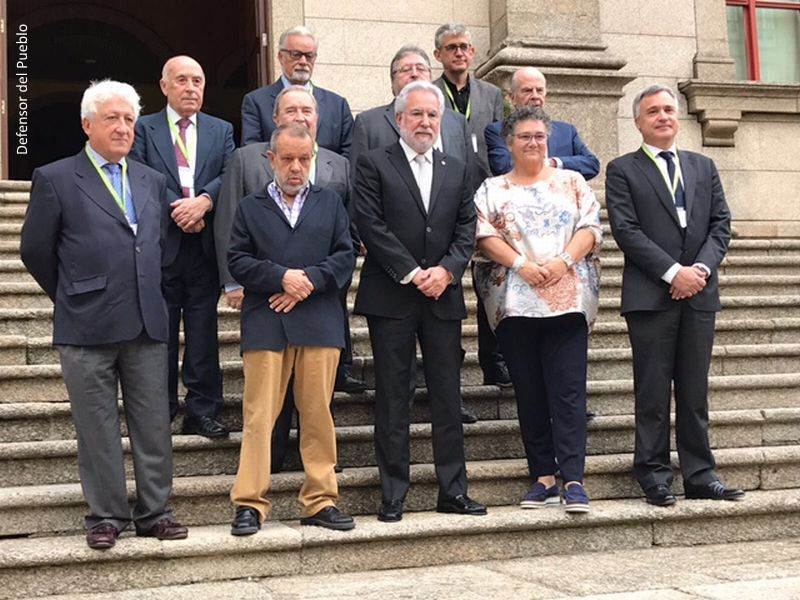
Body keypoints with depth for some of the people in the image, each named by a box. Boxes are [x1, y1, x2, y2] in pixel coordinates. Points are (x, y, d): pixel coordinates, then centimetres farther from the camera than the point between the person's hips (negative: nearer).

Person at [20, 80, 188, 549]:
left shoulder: (153, 181, 14)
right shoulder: (55, 179, 0)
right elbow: (35, 250, 3)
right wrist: (74, 297, 9)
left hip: (147, 325, 4)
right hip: (87, 330, -4)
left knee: (154, 424, 6)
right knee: (97, 429, 4)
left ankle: (155, 512, 17)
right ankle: (106, 516, 15)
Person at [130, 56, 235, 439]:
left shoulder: (221, 130, 14)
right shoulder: (143, 128, 7)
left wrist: (204, 201, -17)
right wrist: (177, 209, -15)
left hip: (205, 246, 2)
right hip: (160, 245, -1)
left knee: (203, 331, 4)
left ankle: (202, 410, 10)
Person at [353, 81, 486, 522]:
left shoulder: (456, 171, 15)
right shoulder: (373, 165, 2)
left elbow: (466, 229, 9)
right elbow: (371, 225, -7)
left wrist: (446, 270, -8)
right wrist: (412, 273, -12)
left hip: (443, 297, 4)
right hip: (390, 298, -4)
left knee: (447, 395, 6)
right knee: (392, 398, 1)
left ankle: (453, 490, 14)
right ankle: (393, 494, 8)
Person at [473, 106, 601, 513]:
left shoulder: (572, 182, 16)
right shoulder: (492, 189, 14)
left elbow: (590, 228, 5)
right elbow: (485, 235, 0)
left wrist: (564, 261, -12)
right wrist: (521, 264, -14)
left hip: (568, 299, -1)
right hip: (514, 302, 1)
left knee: (568, 389, -7)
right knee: (529, 392, 3)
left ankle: (573, 479, -8)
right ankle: (543, 477, 10)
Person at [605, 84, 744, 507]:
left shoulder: (703, 167, 17)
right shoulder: (622, 170, 3)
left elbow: (721, 223, 10)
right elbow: (626, 230, -7)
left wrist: (702, 268, -8)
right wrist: (673, 273, -14)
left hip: (699, 294, 4)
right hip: (651, 296, -4)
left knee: (695, 390, 8)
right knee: (653, 392, 0)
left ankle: (699, 475, 14)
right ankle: (653, 475, 9)